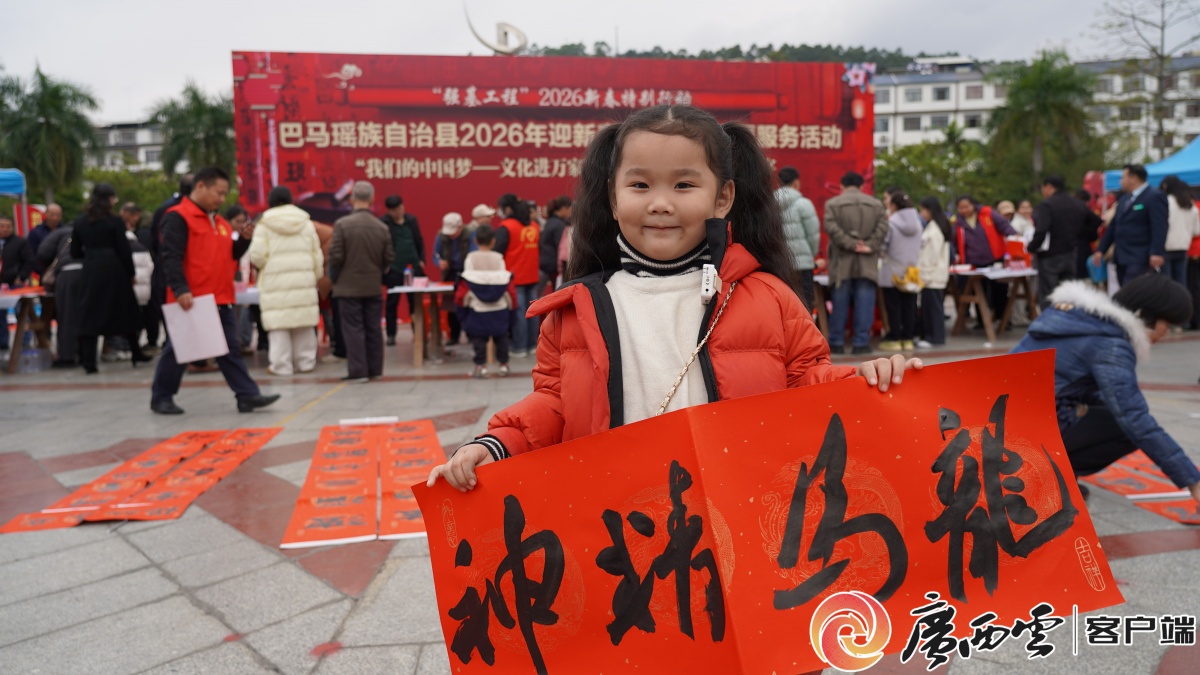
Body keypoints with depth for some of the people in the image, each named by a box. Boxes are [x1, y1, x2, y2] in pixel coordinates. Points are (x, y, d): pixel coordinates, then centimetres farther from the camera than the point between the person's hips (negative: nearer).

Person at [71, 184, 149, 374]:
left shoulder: (80, 223, 4)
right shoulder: (115, 222, -8)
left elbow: (75, 252, 7)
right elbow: (124, 250, -8)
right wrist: (132, 273, 2)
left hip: (91, 273, 3)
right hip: (114, 272, -3)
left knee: (91, 315, 5)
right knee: (126, 312, 10)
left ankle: (88, 362, 0)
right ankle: (136, 354, 20)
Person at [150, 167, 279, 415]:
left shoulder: (220, 222, 17)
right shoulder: (178, 217, -9)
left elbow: (230, 255, 21)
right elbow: (171, 257, -17)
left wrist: (244, 240, 3)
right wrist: (180, 289, -24)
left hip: (221, 300, 8)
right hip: (191, 300, -7)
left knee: (230, 350, 6)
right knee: (178, 350, 4)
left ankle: (248, 396, 7)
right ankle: (161, 398, 18)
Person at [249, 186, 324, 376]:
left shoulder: (264, 225, -1)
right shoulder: (306, 223, 9)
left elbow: (257, 256, -7)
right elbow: (316, 255, 10)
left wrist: (262, 265, 15)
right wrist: (317, 275, 20)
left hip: (275, 282, -3)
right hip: (304, 280, 3)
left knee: (278, 324, -1)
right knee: (304, 322, 8)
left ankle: (281, 365, -1)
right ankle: (305, 361, 12)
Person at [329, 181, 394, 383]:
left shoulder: (342, 224, -12)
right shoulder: (382, 227, -3)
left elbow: (335, 256, -11)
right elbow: (388, 259, 1)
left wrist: (334, 278, 7)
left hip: (349, 286, -3)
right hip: (373, 287, 3)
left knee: (353, 329, 2)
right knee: (373, 329, 11)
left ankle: (358, 371, 2)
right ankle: (375, 369, 17)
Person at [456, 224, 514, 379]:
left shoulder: (471, 258, -4)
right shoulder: (499, 258, -2)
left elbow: (465, 284, -7)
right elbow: (508, 284, -2)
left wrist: (460, 303, 6)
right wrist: (512, 304, 9)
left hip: (478, 309, -2)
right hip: (500, 308, 2)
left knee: (478, 337, 5)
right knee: (501, 337, 15)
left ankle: (481, 366, 1)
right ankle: (504, 365, 19)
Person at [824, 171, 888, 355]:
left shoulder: (832, 204, 1)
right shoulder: (876, 204, 9)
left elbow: (831, 228, -12)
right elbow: (882, 228, -2)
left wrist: (850, 244, -11)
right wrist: (870, 246, -6)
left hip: (842, 262, -1)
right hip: (867, 263, 1)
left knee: (840, 303, 4)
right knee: (864, 303, 3)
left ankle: (836, 342, 9)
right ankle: (861, 342, 3)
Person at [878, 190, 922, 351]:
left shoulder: (891, 222, -12)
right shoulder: (916, 222, 7)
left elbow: (882, 245, -13)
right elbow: (919, 247, 14)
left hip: (892, 272, -5)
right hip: (911, 271, 5)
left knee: (893, 306, 0)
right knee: (909, 305, 8)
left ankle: (894, 339, 3)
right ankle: (908, 339, 11)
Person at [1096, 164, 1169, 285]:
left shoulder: (1155, 197, -6)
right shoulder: (1124, 200, 21)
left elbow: (1159, 227, -16)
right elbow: (1112, 226, 22)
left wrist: (1157, 253, -25)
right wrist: (1101, 250, 17)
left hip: (1140, 258, -8)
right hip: (1122, 258, 8)